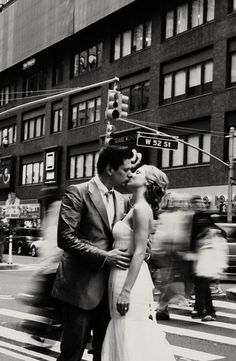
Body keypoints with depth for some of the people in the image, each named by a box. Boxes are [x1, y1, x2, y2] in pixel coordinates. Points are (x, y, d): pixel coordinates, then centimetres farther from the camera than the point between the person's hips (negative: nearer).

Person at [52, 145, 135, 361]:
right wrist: (105, 256, -18)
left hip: (109, 286, 7)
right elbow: (66, 238, -16)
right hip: (81, 286, -6)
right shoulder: (77, 193, -9)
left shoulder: (121, 200, 12)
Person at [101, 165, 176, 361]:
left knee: (131, 339, -2)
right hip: (122, 275, 9)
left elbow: (139, 252, -20)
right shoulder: (135, 208, 14)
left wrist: (125, 291, -22)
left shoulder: (141, 209, -14)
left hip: (130, 278, -9)